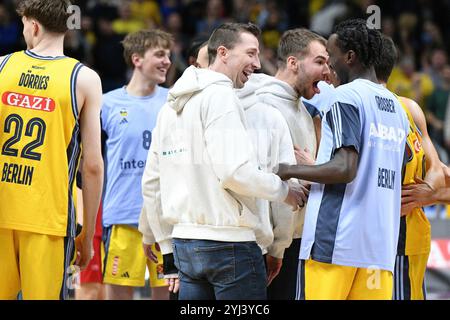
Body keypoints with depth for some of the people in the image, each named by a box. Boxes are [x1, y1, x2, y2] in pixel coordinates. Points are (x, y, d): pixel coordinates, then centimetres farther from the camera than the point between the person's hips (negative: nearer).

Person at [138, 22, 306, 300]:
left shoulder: (172, 105, 17)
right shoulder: (221, 96, -10)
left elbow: (152, 182, 19)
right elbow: (236, 171, -21)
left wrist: (168, 248, 23)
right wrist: (285, 191, -4)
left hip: (185, 242, 8)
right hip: (229, 243, -8)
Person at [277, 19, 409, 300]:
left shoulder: (345, 96, -7)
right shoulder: (397, 107, 17)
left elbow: (345, 169, -17)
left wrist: (288, 171, -7)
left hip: (336, 237, -7)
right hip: (381, 244, 7)